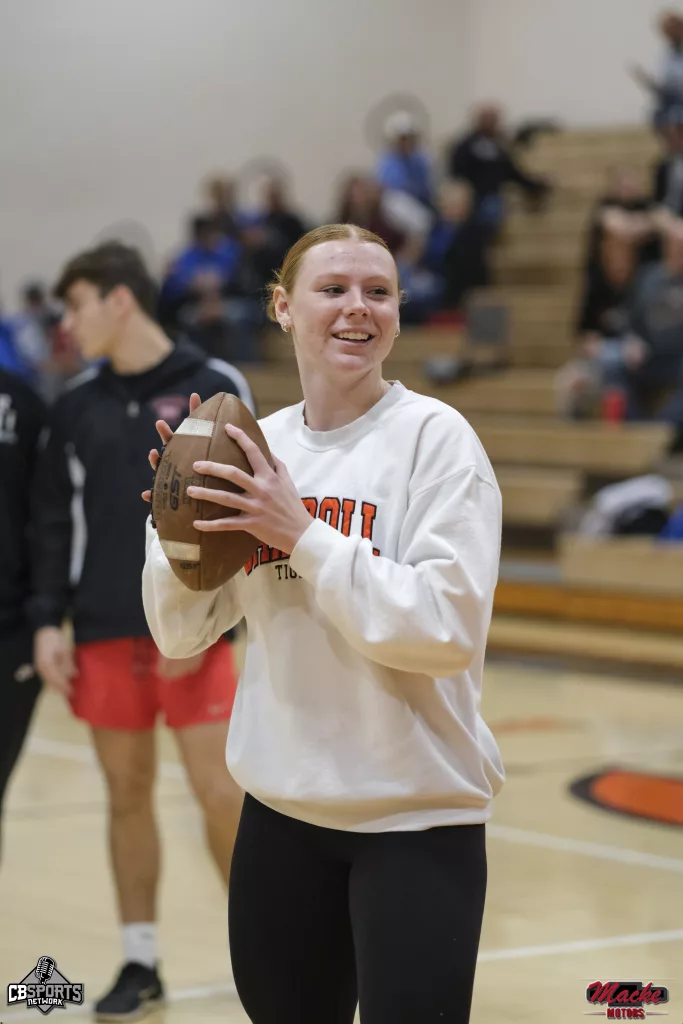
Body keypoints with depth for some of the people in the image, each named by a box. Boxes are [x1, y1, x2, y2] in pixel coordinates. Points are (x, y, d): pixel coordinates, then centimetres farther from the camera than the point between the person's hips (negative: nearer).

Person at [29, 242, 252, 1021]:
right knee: (127, 792, 8)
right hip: (103, 634, 4)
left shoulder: (214, 389, -3)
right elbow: (55, 521, 10)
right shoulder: (77, 404, 8)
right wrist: (48, 620, 1)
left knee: (220, 792, -4)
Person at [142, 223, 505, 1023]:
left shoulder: (433, 435, -10)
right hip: (281, 807, 5)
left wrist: (303, 535, -21)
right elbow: (183, 634, 8)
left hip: (416, 818, -5)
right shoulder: (258, 442, 5)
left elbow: (449, 630, -20)